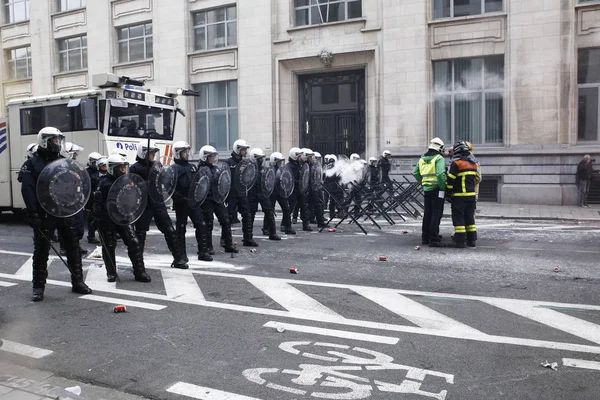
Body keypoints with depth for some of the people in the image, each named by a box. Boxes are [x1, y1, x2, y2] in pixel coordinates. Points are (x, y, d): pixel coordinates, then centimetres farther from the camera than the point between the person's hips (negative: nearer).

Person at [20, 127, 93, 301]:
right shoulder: (33, 164, -2)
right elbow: (28, 190, -10)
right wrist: (33, 213, -18)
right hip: (44, 214, -4)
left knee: (73, 247, 7)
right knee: (41, 251, 4)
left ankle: (77, 282, 17)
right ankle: (38, 286, 14)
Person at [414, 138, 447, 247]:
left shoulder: (422, 159, 13)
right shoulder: (439, 158, -10)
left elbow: (416, 174, 16)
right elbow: (441, 174, -22)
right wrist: (443, 187, -13)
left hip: (427, 189, 7)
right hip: (437, 189, -7)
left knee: (427, 214, 15)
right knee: (436, 214, -3)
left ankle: (425, 237, 23)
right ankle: (433, 239, -3)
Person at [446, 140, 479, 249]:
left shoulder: (456, 163, -12)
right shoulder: (473, 163, 12)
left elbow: (450, 179, -13)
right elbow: (475, 178, 18)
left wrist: (449, 192, -4)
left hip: (459, 195, -7)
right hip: (471, 194, 7)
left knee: (458, 218, -2)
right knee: (469, 217, 14)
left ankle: (460, 241, -3)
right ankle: (472, 240, 17)